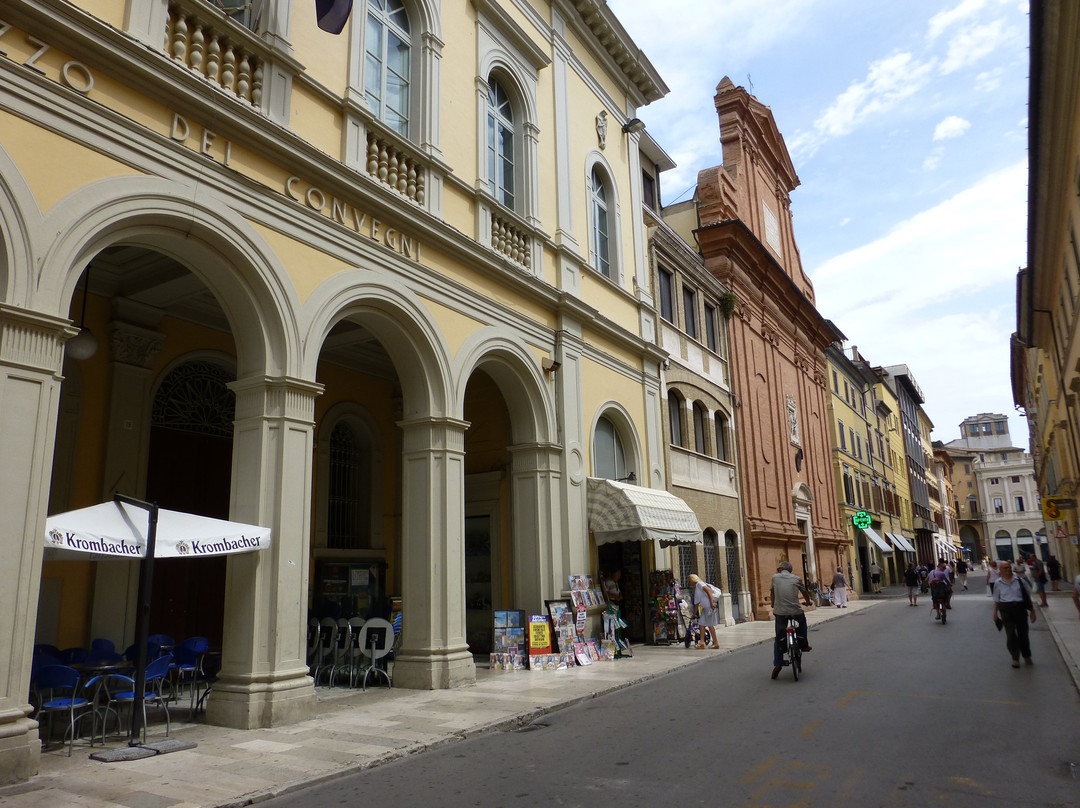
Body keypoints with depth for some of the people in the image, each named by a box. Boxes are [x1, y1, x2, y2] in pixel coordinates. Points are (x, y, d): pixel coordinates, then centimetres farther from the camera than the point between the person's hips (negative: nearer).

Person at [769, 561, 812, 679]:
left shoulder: (775, 577, 10)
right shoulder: (797, 579, 10)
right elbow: (805, 593, 25)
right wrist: (808, 602, 46)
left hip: (780, 612, 0)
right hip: (795, 611, 1)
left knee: (779, 638, 10)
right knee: (802, 619, 35)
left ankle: (777, 664, -3)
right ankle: (803, 645, 36)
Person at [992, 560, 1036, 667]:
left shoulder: (1019, 580, 5)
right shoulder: (998, 584, 7)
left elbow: (1027, 596, 9)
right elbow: (996, 600, 12)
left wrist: (1032, 611, 7)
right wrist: (995, 613, 8)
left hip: (1020, 607, 1)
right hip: (1005, 609, -1)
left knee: (1023, 633, 7)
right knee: (1010, 634, -5)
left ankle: (1027, 656, 28)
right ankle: (1015, 658, 6)